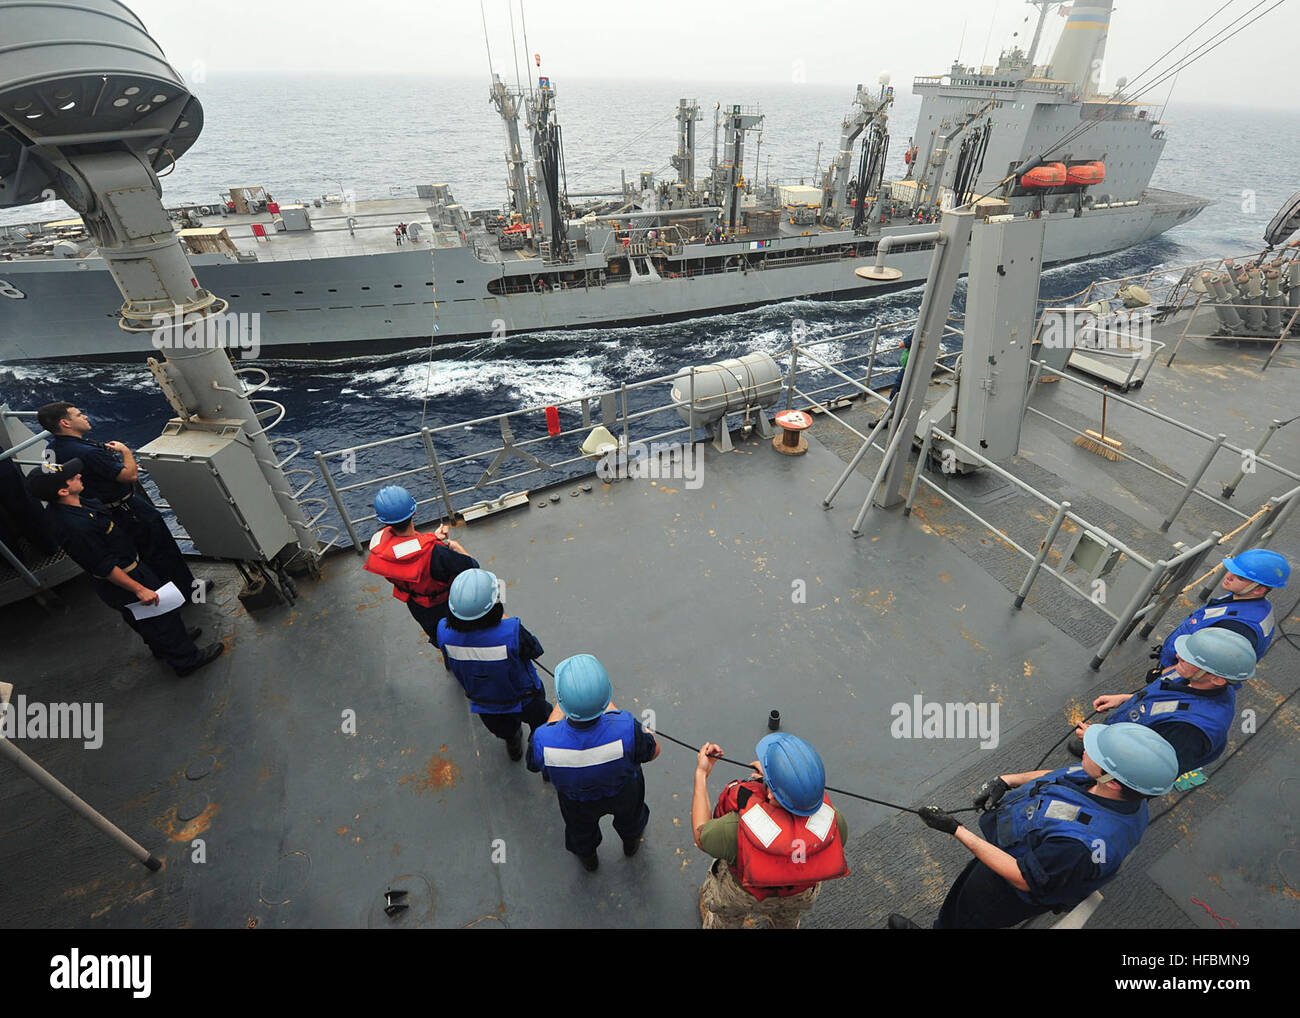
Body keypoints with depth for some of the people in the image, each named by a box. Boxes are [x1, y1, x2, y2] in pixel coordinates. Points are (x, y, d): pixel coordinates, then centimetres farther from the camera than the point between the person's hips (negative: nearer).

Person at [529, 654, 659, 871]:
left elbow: (534, 764, -15)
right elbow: (653, 751, -20)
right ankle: (631, 842, 69)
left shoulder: (544, 739, -43)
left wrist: (558, 708, -11)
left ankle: (588, 858, 68)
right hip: (623, 792, 0)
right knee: (629, 815, 37)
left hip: (577, 801, 0)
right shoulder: (625, 729, -44)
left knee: (581, 828, 37)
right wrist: (610, 709, -17)